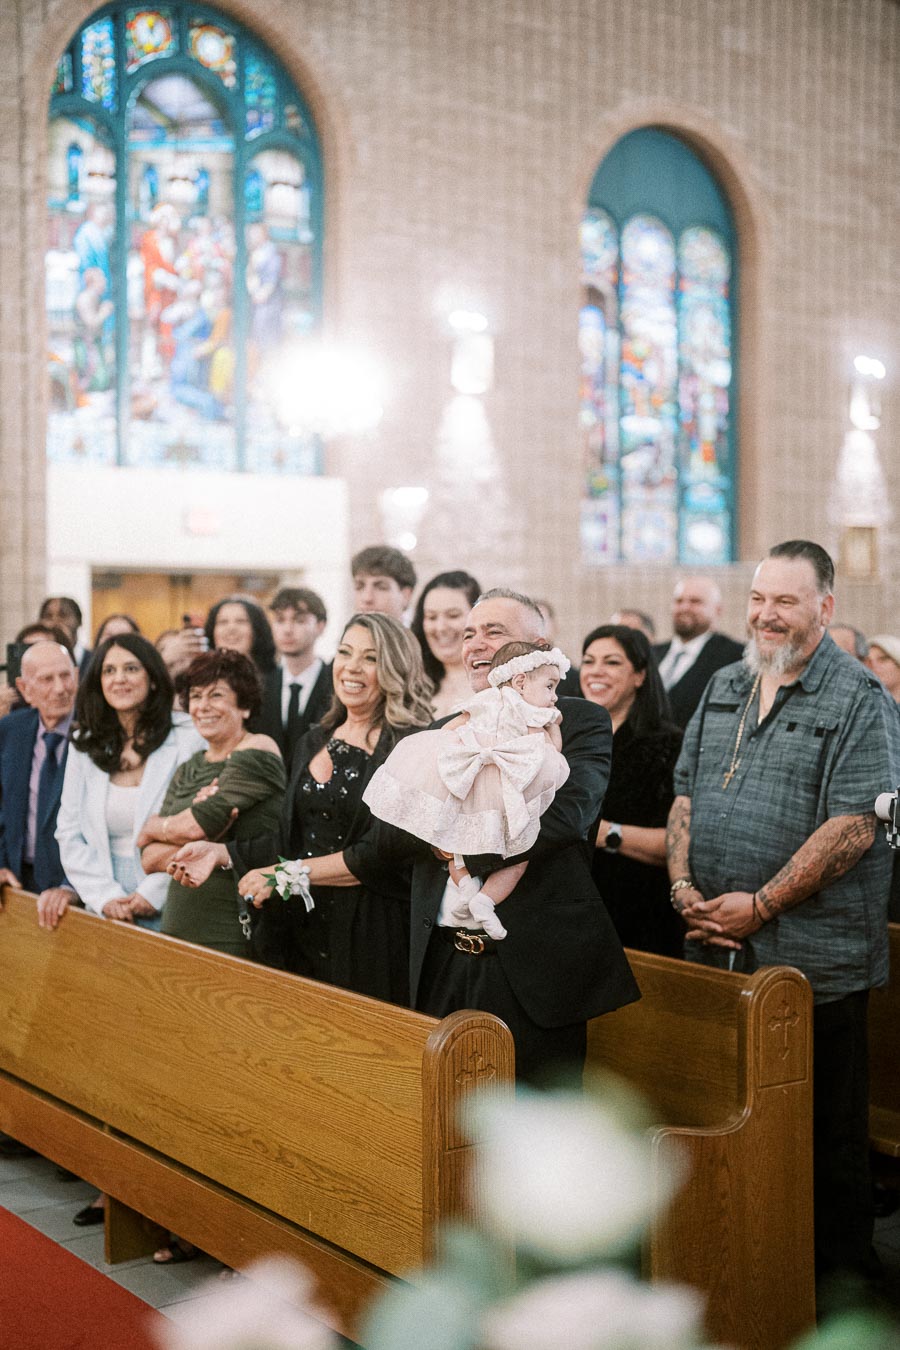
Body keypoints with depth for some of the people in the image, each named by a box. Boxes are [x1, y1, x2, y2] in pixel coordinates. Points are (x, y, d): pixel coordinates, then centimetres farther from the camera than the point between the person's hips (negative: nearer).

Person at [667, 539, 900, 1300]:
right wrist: (685, 886, -1)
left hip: (814, 957, -6)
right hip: (717, 949, 6)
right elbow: (686, 796, 15)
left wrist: (759, 906, -17)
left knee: (828, 1131, 5)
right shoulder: (725, 690, 13)